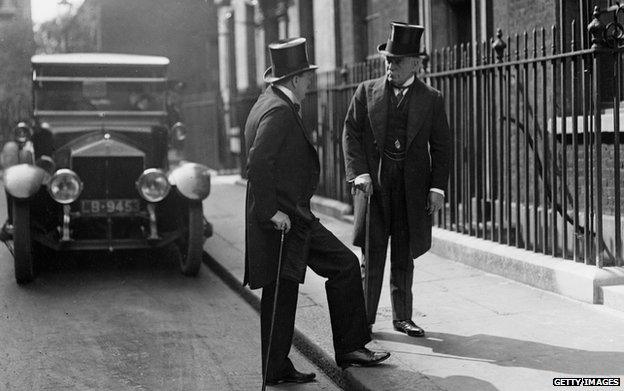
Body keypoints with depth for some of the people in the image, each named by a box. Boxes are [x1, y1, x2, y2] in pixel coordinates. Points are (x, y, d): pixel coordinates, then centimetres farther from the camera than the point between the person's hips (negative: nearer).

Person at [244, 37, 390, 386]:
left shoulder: (276, 105, 15)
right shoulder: (278, 111, -18)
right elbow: (258, 163, -28)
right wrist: (271, 211, -24)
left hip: (297, 217, 11)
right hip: (281, 220, -11)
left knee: (345, 265, 12)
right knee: (281, 292, -2)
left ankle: (350, 347, 16)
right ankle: (276, 371, 10)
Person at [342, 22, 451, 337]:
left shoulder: (431, 99, 5)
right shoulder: (366, 92, 5)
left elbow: (441, 146, 6)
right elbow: (350, 133, 3)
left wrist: (437, 187, -2)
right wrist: (359, 173, -9)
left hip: (413, 189, 1)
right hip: (374, 183, -1)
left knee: (404, 257, 10)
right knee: (372, 255, 0)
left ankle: (402, 317, 22)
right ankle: (364, 319, 9)